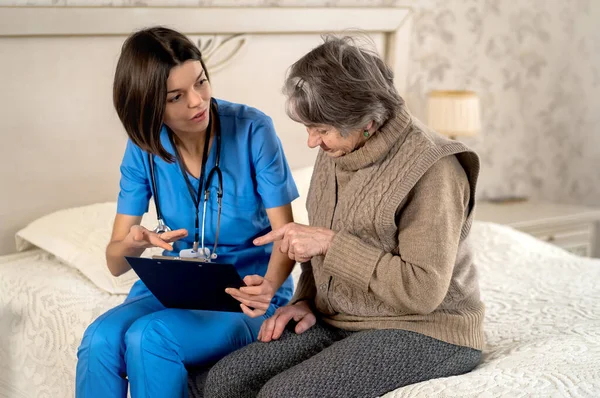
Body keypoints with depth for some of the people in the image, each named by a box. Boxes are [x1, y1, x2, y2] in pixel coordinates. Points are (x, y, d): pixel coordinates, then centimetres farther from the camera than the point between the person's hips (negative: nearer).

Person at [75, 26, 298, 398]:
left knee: (149, 337, -30)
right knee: (101, 338, -27)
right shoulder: (145, 146, -3)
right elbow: (115, 262, -2)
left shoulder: (252, 129, -13)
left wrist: (268, 286, -34)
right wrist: (134, 244, -27)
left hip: (245, 297, -3)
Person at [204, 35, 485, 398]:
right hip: (340, 322, 8)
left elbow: (424, 290, -24)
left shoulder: (432, 168, -19)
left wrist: (329, 243, -23)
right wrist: (307, 300, 1)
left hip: (422, 332, -7)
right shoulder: (337, 151, 6)